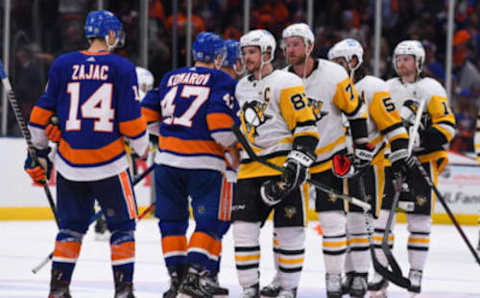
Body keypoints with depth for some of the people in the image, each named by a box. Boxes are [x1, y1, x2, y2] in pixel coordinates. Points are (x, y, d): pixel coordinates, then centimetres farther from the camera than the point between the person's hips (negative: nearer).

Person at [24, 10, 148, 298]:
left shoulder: (63, 65, 3)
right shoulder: (122, 68, -4)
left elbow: (42, 112, 6)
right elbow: (131, 119, -7)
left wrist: (39, 150, 18)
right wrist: (143, 146, 12)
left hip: (70, 163, 3)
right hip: (109, 163, -3)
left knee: (72, 224, 16)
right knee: (122, 224, 10)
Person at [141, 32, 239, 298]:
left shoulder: (171, 78, 15)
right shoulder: (221, 81, -2)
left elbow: (147, 112, 15)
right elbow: (219, 119, -15)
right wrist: (234, 147, -1)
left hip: (168, 157, 5)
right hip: (204, 161, -5)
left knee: (172, 218, 14)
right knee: (211, 219, -1)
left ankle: (176, 274, 11)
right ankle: (196, 272, -12)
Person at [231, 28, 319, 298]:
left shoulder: (286, 83, -6)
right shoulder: (242, 88, 18)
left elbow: (306, 126, -11)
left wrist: (298, 163, -18)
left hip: (282, 168, -7)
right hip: (251, 170, 7)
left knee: (289, 230, -2)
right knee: (244, 227, -2)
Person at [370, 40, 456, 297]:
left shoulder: (431, 89, -5)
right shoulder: (386, 88, 12)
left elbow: (447, 126, -11)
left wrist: (422, 138, -24)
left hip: (422, 162, -4)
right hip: (391, 160, 4)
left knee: (419, 219, -2)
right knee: (382, 214, -1)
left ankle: (416, 273, 5)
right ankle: (380, 272, 4)